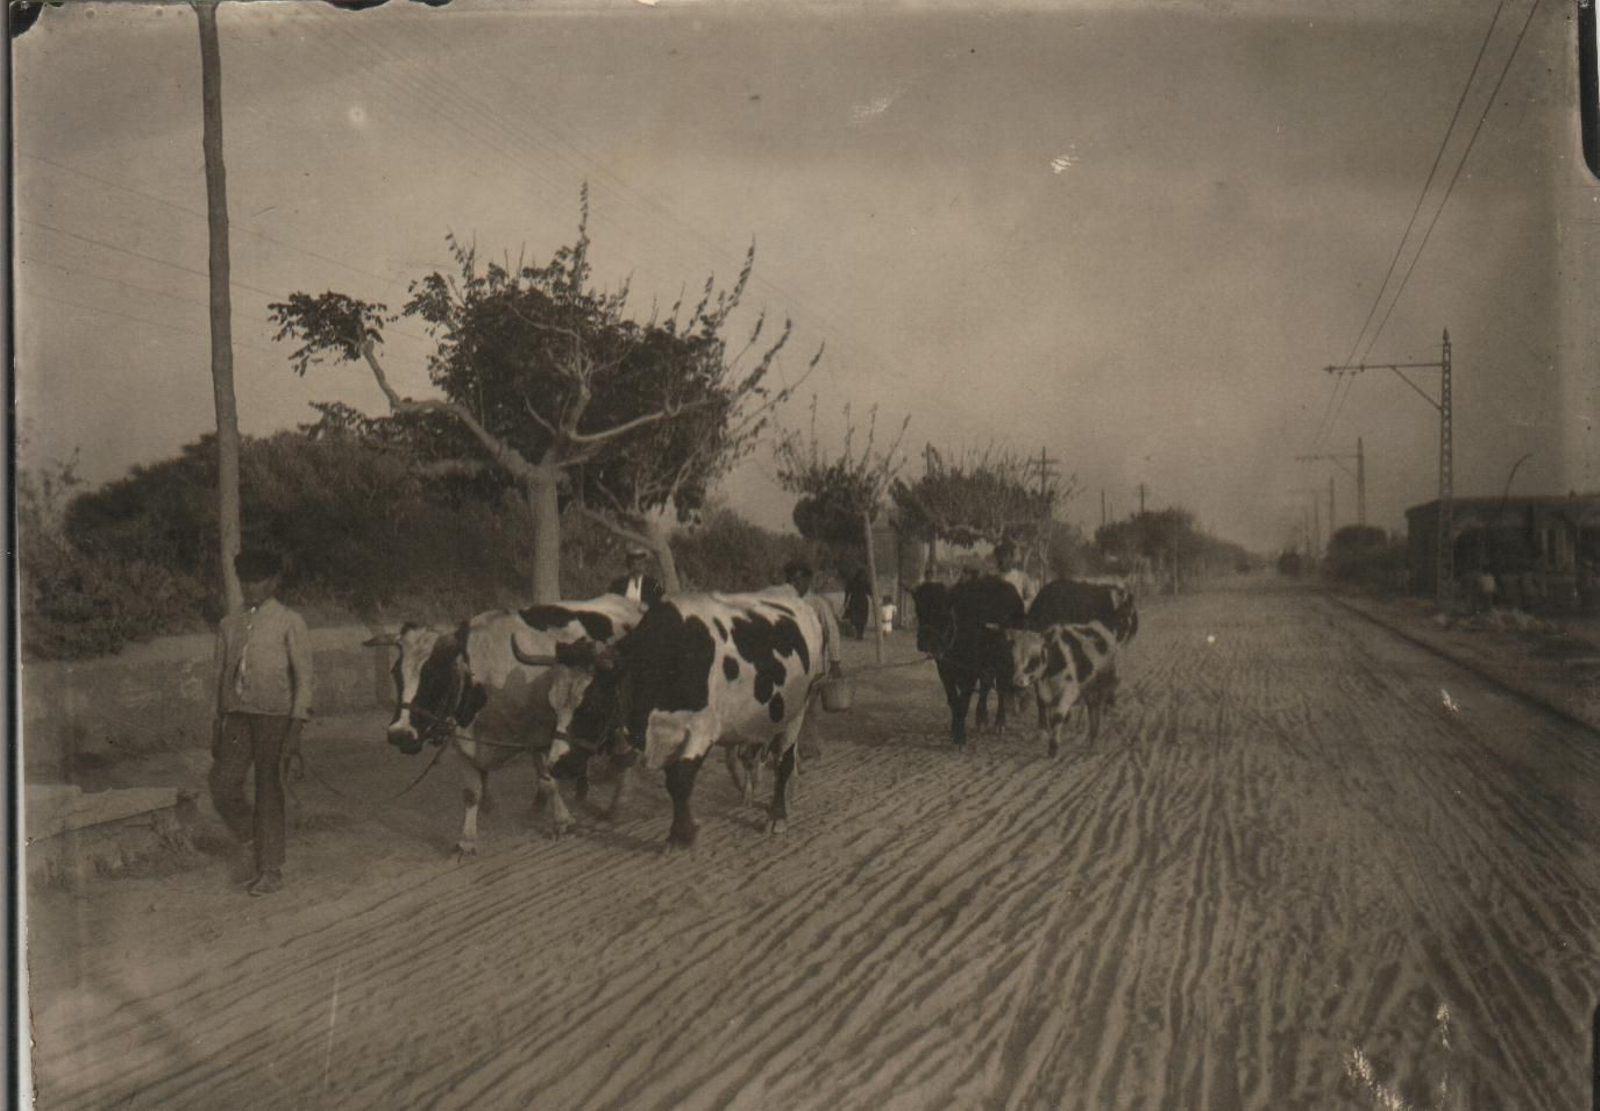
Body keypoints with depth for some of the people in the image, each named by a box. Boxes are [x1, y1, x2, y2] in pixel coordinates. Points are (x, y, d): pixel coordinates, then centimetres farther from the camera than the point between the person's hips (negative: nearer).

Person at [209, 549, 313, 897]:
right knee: (223, 789, -4)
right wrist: (218, 724, 14)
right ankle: (257, 841, 22)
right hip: (237, 715, 4)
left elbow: (303, 676, -4)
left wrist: (296, 728, -11)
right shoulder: (229, 624, 13)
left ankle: (270, 872, 11)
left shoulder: (289, 622, -1)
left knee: (269, 793, 0)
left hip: (274, 716, -4)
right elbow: (219, 675, 17)